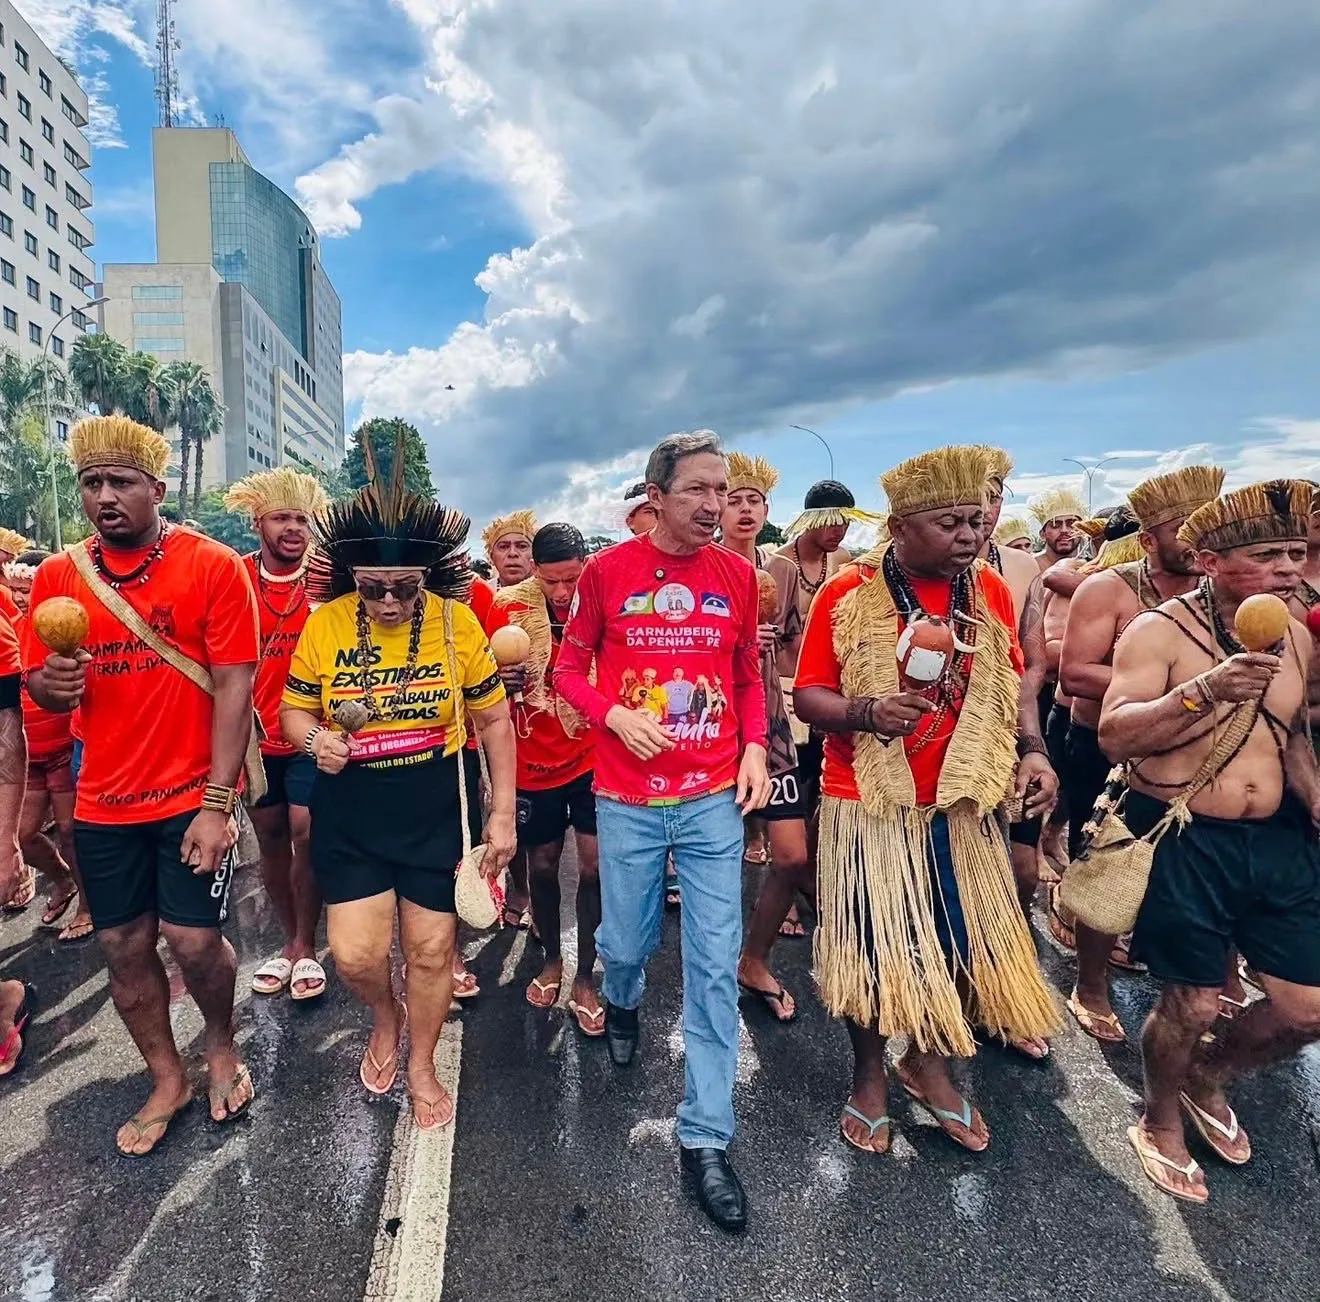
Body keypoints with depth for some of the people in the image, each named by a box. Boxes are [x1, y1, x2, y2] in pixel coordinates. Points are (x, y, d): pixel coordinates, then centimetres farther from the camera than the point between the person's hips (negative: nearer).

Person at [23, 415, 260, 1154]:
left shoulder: (213, 566, -11)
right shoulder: (57, 577, 2)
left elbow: (234, 687, -13)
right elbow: (40, 689, 9)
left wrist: (217, 804, -16)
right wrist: (52, 683, -18)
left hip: (193, 794, -4)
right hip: (105, 801, 4)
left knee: (193, 938, -2)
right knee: (123, 945, 12)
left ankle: (222, 1045, 31)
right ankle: (167, 1082, 34)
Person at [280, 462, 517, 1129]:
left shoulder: (457, 623, -11)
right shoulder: (323, 625, -8)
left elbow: (494, 720, -3)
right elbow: (293, 711, 6)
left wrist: (502, 814, -4)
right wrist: (315, 739, -17)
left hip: (439, 811, -1)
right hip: (351, 813, 1)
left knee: (431, 950, 11)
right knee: (354, 956, 1)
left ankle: (422, 1064, 39)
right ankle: (386, 1016, 39)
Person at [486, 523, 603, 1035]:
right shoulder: (509, 607, -9)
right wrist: (503, 680, -22)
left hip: (593, 757, -1)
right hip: (534, 761, 1)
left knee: (594, 865, -1)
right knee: (542, 863, 14)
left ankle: (585, 979, 19)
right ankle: (552, 959, 39)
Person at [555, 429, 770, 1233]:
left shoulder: (738, 575, 1)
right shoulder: (607, 571, -5)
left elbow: (749, 676, 10)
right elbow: (569, 669, 1)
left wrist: (756, 747, -5)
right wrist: (614, 715, -16)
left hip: (715, 797, 1)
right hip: (628, 798, -1)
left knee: (717, 965, 4)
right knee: (625, 943, 16)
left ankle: (706, 1138, 20)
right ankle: (622, 1002, 54)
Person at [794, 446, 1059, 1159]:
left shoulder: (990, 590, 1)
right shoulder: (845, 594, -12)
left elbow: (1010, 682, 10)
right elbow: (807, 696, -9)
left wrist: (1032, 749, -5)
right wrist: (867, 712, -28)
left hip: (962, 803, 4)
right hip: (869, 804, -4)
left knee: (961, 941, 14)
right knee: (872, 947, 8)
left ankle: (928, 1061, 42)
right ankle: (870, 1075, 35)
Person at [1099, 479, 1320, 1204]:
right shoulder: (1159, 632, -13)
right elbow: (1113, 736, -23)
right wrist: (1204, 691, -33)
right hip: (1183, 843, -6)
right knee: (1192, 1006, 4)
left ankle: (1208, 1079, 41)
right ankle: (1161, 1123, 34)